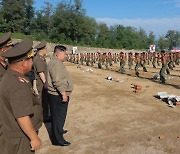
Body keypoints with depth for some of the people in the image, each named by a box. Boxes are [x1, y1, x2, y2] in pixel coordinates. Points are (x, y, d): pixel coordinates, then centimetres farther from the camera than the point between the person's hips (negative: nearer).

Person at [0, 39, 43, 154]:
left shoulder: (10, 77, 4)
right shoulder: (17, 85, -29)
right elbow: (22, 117, -30)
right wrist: (34, 138, -21)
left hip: (15, 132, 10)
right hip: (21, 137, -9)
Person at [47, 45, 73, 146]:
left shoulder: (57, 63, 15)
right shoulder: (56, 63, -21)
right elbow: (58, 82, -29)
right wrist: (64, 94, -26)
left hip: (58, 95, 11)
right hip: (59, 95, -11)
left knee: (58, 115, 24)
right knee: (59, 116, -2)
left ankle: (58, 131, 41)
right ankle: (58, 139, 8)